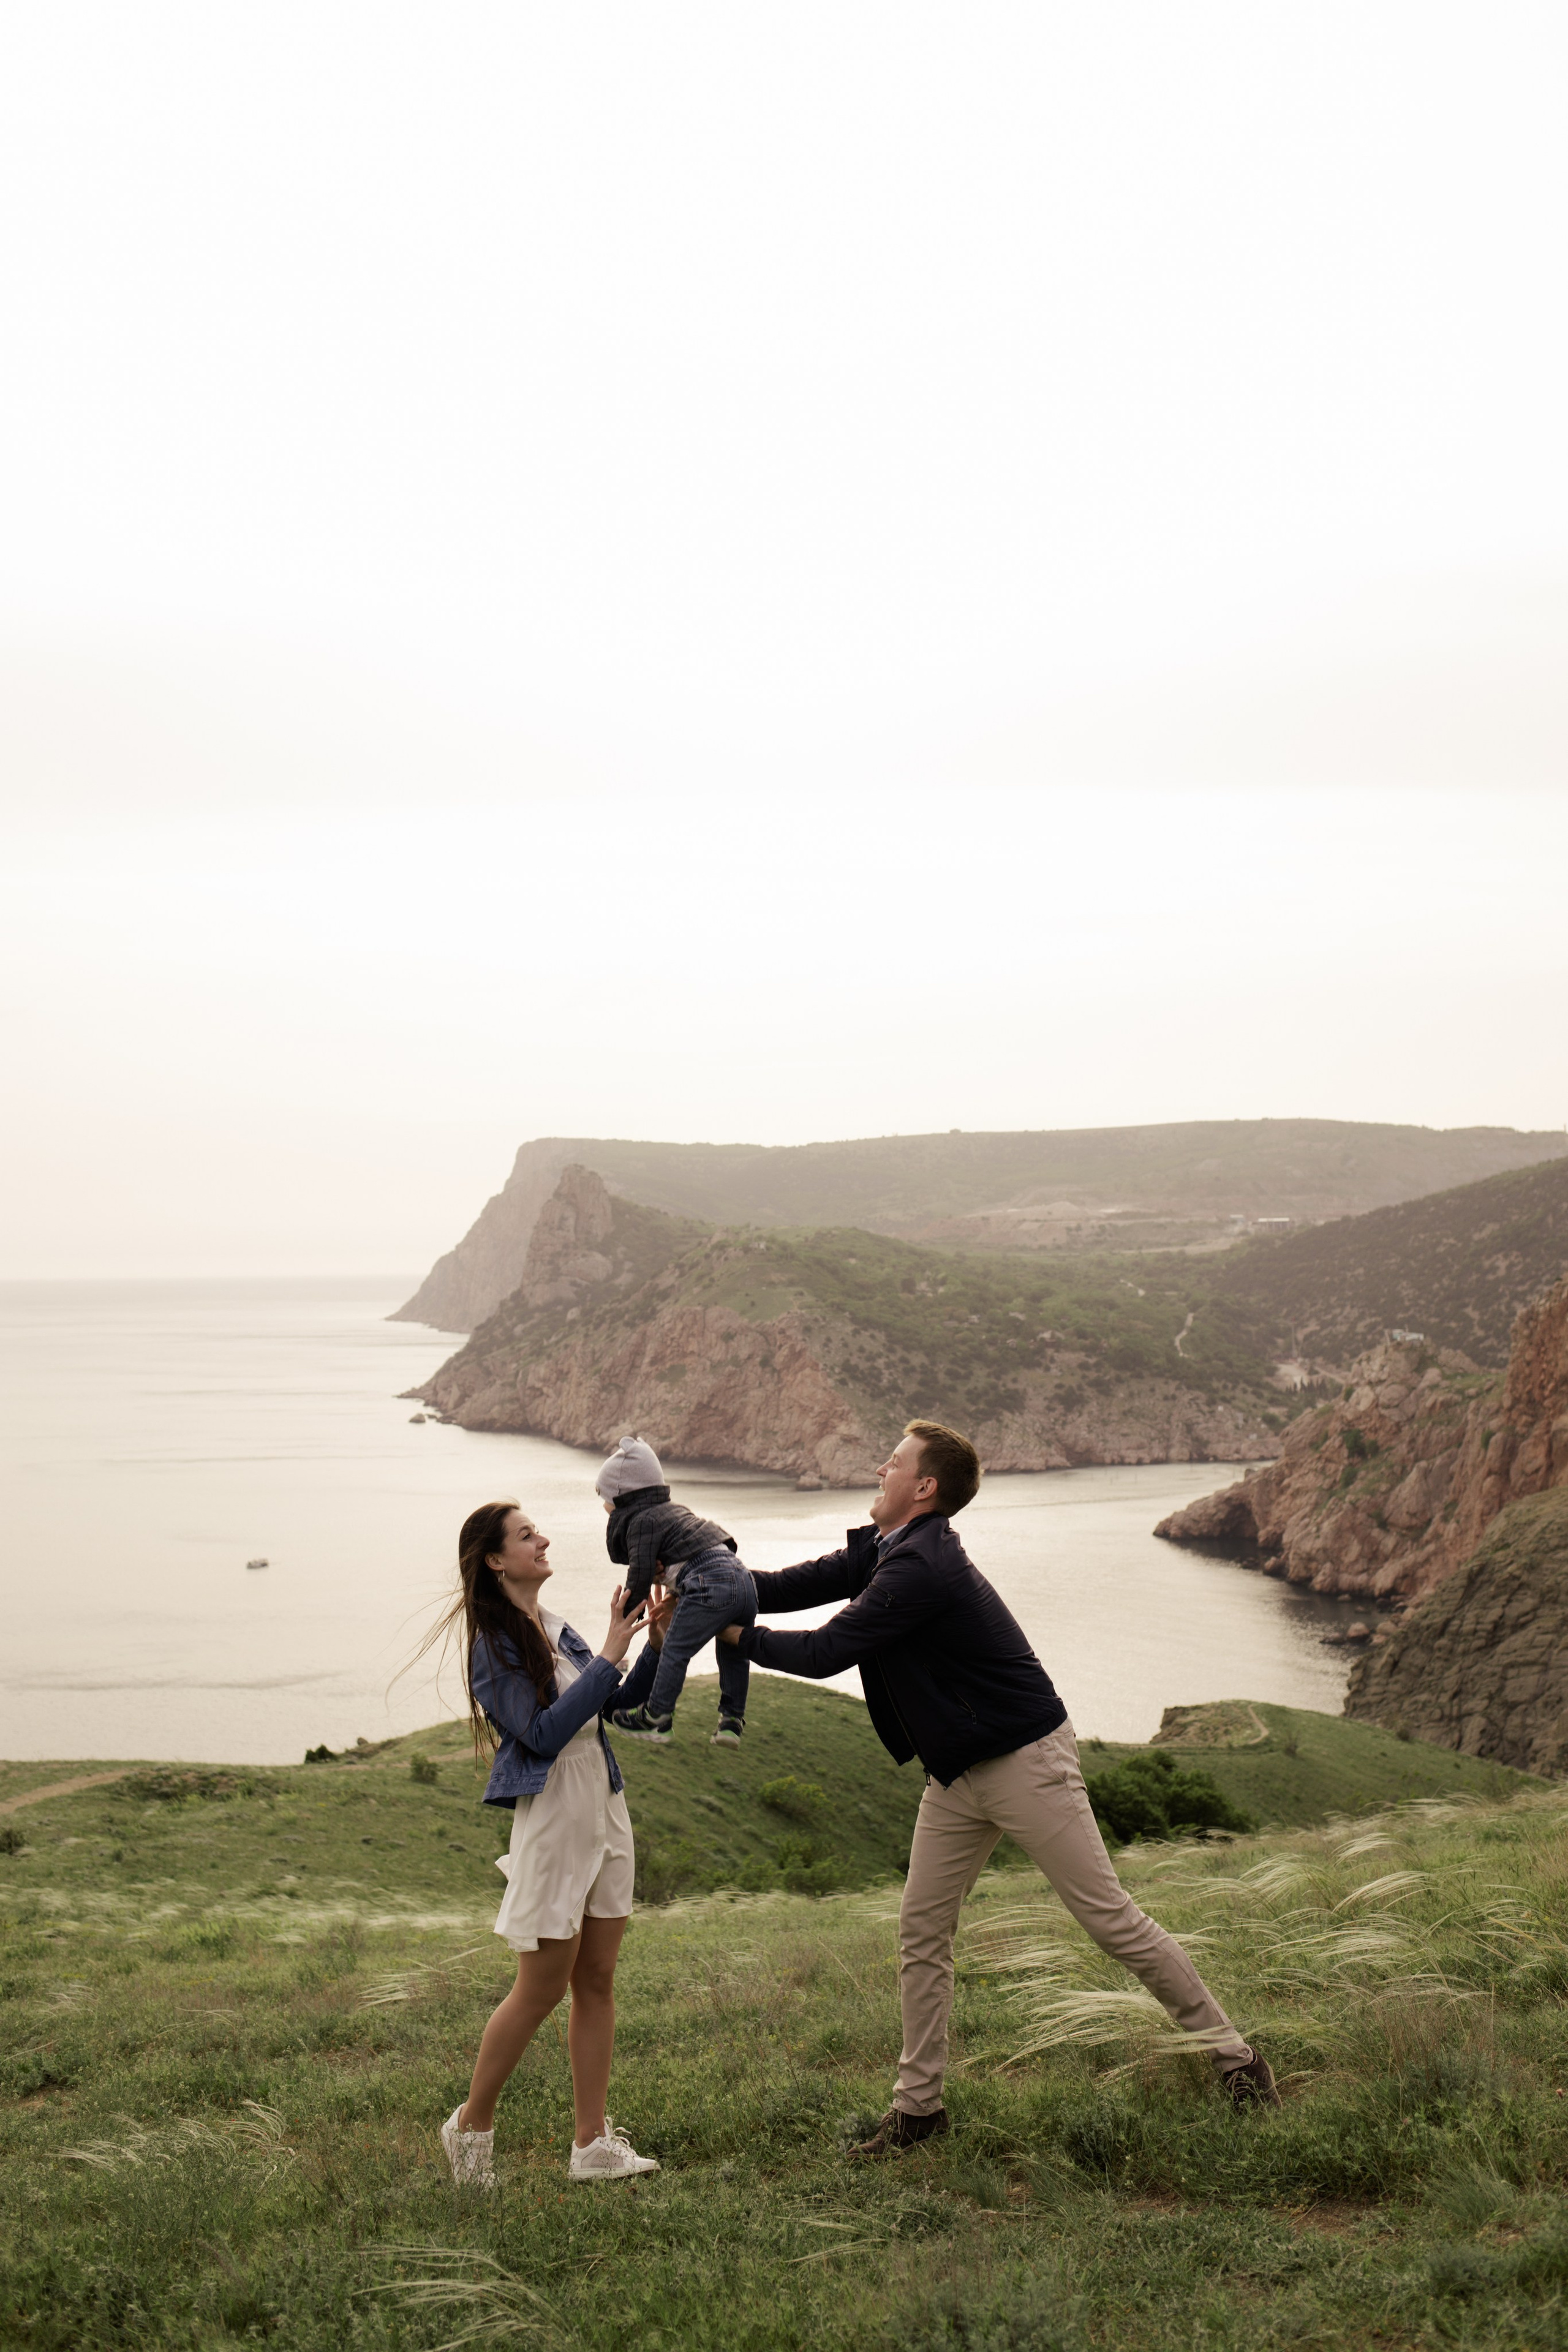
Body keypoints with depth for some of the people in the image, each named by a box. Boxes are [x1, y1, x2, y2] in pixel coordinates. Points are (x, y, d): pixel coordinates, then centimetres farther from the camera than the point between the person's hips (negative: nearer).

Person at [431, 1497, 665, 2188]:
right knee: (541, 1988, -1)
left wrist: (655, 1646, 1)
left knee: (597, 1982, 9)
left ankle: (592, 2143, 15)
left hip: (604, 1812, 8)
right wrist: (609, 1657, -21)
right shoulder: (494, 1644, -12)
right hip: (552, 1819, -8)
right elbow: (543, 1733, -21)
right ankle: (471, 2125, 16)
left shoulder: (557, 1631, 11)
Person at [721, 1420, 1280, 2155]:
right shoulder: (885, 1549, 5)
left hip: (1025, 1761, -10)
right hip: (956, 1774, 10)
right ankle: (918, 2102, 16)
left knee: (1110, 1917, -4)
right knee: (921, 1934, 7)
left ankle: (1233, 2056, 8)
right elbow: (807, 1583, 7)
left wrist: (739, 1636, -13)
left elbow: (826, 1653, -25)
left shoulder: (920, 1569, -26)